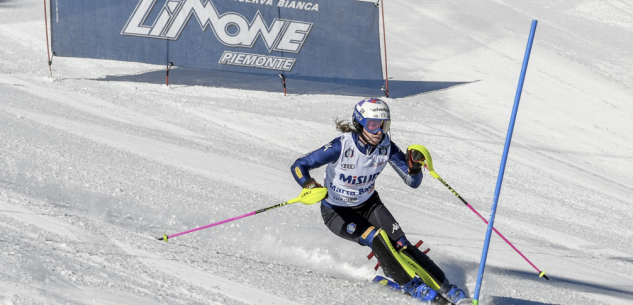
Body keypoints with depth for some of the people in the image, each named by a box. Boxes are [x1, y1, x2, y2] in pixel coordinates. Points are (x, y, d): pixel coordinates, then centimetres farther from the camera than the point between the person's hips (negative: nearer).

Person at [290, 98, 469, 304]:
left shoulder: (386, 147, -16)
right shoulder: (342, 146, -28)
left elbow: (413, 182, -11)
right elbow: (299, 166, -24)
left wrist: (414, 165, -33)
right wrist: (310, 187, -43)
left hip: (368, 204, 3)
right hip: (336, 212, -3)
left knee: (398, 243, -17)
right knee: (376, 238, -27)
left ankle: (443, 287, -13)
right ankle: (410, 285, -14)